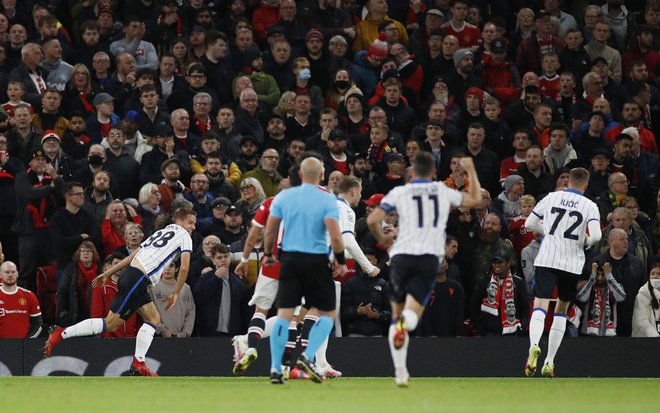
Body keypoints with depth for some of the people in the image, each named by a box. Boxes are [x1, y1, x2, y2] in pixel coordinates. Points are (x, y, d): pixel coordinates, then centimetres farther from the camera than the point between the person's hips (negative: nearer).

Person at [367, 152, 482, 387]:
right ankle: (406, 320, -44)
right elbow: (476, 200, 26)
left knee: (397, 314, 14)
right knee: (412, 315, -5)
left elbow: (372, 220, -3)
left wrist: (381, 239, 17)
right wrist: (471, 171, 39)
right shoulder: (443, 192, 11)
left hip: (402, 255, 0)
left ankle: (400, 371, 11)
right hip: (430, 258, 0)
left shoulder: (399, 193, 5)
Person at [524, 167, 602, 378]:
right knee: (562, 310, 16)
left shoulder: (551, 197, 7)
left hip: (546, 260, 0)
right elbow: (596, 236, -13)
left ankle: (534, 345, -39)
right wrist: (587, 241, 10)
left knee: (540, 306, -8)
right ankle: (549, 363, 11)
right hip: (572, 264, 0)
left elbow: (529, 224, 13)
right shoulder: (590, 206, 1)